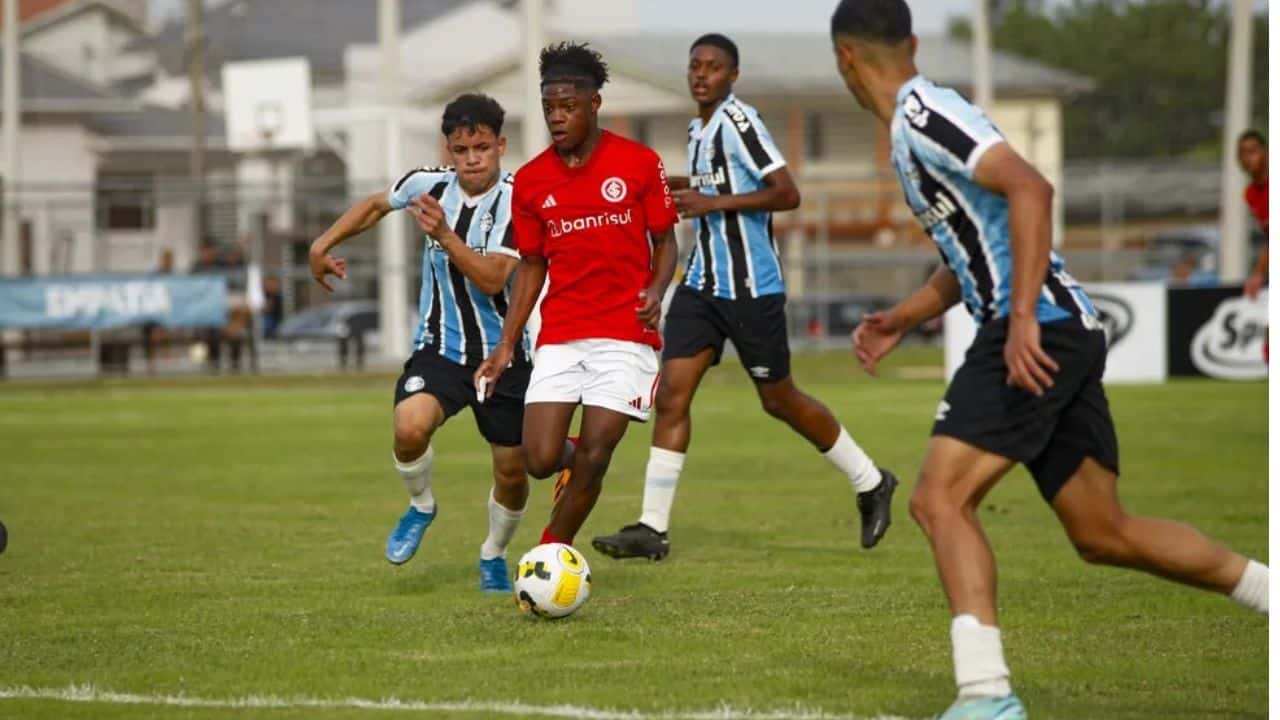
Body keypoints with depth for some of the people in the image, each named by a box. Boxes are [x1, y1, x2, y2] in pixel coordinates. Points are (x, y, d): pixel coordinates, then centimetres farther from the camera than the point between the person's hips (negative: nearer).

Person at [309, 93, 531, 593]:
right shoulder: (429, 185, -5)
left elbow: (493, 279, -28)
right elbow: (376, 204, 18)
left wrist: (445, 237, -39)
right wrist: (325, 242, 13)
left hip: (503, 353, -1)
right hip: (440, 349, 1)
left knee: (513, 472, 6)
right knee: (410, 427, -28)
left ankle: (494, 555, 37)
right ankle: (421, 506, 4)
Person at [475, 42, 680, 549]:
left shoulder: (639, 164, -2)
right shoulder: (530, 180, 5)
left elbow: (664, 241, 7)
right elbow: (532, 265, 14)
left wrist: (656, 290, -14)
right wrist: (506, 346, 8)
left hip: (625, 334, -2)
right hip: (559, 336, 2)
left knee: (592, 458, -9)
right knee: (541, 459, -9)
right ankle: (577, 463, 28)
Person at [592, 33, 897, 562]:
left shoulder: (738, 120, -15)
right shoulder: (698, 128, 13)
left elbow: (787, 194, -21)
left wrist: (716, 202, -24)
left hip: (751, 287, -8)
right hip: (702, 282, 8)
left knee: (778, 400, 5)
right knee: (672, 393, -4)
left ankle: (871, 484, 25)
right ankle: (653, 528, -6)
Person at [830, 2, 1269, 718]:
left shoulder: (921, 114, -10)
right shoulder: (918, 125, 21)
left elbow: (1030, 189, -24)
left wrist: (1022, 320, -27)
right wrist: (898, 321, 27)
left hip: (1039, 331, -10)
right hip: (1064, 335, 10)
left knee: (940, 499, -15)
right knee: (1105, 534, 13)